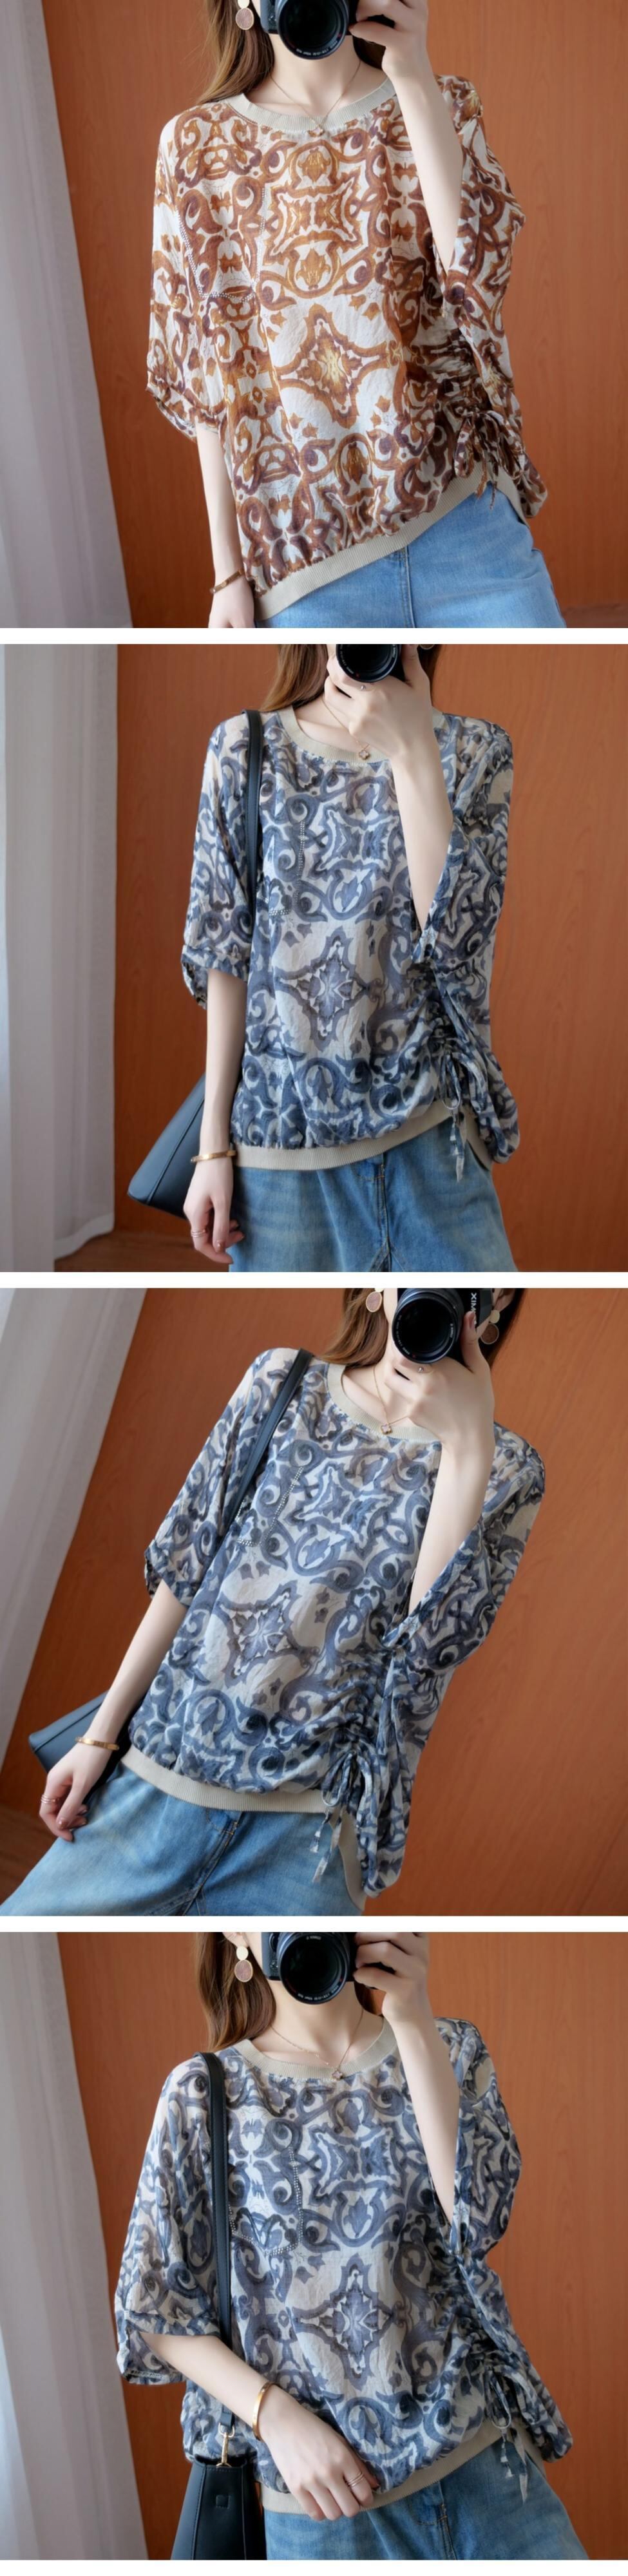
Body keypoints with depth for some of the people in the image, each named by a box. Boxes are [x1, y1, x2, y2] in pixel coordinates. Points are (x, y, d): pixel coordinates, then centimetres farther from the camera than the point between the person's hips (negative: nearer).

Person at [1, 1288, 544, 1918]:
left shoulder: (506, 1470, 0)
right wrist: (101, 1736, 6)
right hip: (156, 1776, 2)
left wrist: (468, 1447, -19)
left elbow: (434, 1649, -14)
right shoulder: (282, 1382, 6)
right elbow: (184, 1573, 8)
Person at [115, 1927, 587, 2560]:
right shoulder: (205, 2093, -3)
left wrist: (414, 2022, -20)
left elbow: (478, 2219, -14)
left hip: (485, 2458, 1)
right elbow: (154, 2309, -1)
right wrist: (277, 2416, -15)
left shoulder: (447, 2050, 3)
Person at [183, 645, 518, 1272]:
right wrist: (213, 1144, -1)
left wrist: (412, 753, -18)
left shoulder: (474, 751, 2)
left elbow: (455, 939, -13)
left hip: (432, 1132, 0)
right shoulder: (243, 750, 2)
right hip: (282, 1129, 0)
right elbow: (227, 958, 2)